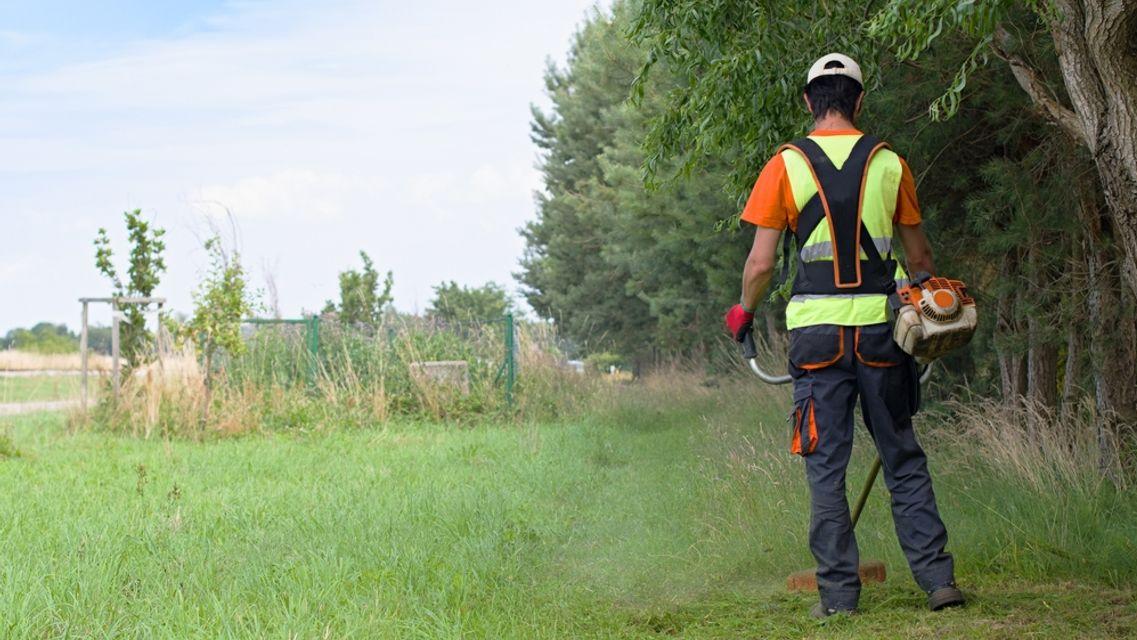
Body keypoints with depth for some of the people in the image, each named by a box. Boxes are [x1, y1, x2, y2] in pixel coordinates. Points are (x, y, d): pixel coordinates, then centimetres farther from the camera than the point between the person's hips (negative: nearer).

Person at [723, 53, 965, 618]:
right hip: (880, 325, 2)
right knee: (904, 461, 10)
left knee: (825, 466, 3)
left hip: (816, 328, -2)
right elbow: (918, 256, 12)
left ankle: (839, 592, 3)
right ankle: (937, 577, 7)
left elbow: (761, 262, -1)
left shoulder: (785, 165, 0)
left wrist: (743, 312, 17)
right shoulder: (889, 162, 5)